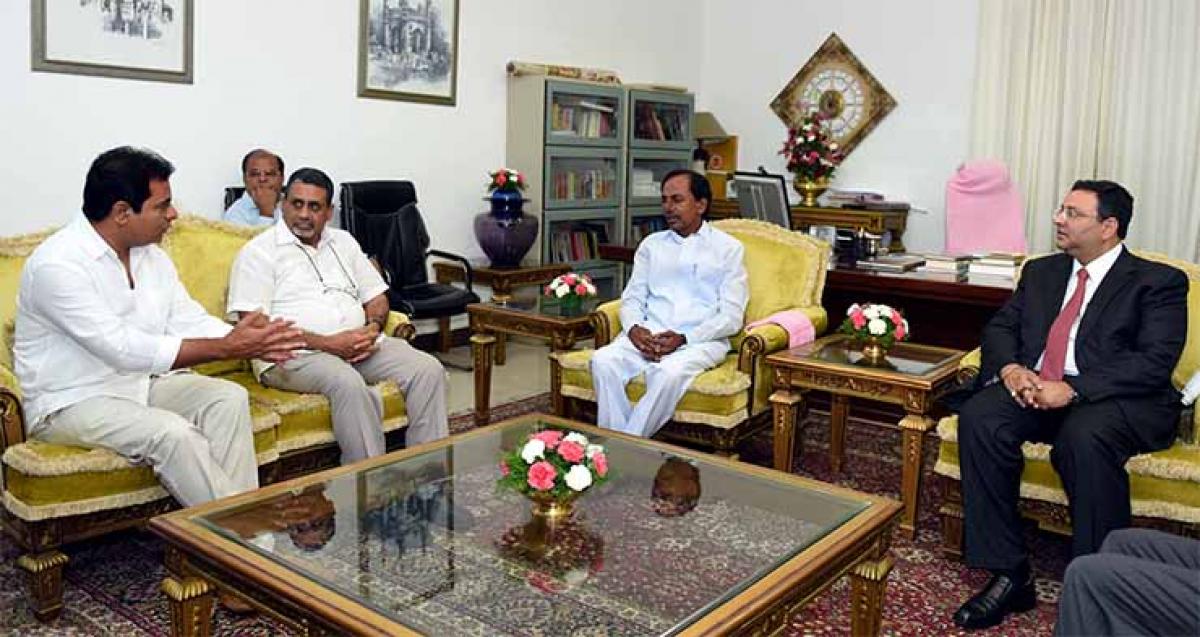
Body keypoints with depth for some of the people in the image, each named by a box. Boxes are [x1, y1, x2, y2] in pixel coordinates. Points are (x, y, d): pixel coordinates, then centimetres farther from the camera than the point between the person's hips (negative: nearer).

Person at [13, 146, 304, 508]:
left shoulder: (151, 256, 6)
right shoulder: (56, 264, -21)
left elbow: (189, 322, 2)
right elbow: (122, 349, -29)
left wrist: (248, 343, -18)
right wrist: (226, 348, -31)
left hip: (142, 383, 7)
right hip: (72, 402, -7)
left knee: (228, 398, -16)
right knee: (173, 432, -30)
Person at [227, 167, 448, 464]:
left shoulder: (343, 242, 21)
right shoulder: (259, 252, 1)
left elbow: (376, 296, 21)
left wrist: (373, 328, -5)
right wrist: (326, 344, -17)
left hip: (360, 345, 6)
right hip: (294, 354, -5)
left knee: (428, 369, -16)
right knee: (349, 384, -36)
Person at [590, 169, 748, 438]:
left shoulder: (728, 248, 7)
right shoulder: (651, 244, 19)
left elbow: (731, 317, -2)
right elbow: (632, 298, 14)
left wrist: (683, 338, -16)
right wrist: (634, 328, -11)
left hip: (702, 339, -3)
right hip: (647, 335, 4)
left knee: (669, 373, -36)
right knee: (603, 361, -27)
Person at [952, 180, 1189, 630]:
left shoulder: (1159, 282, 3)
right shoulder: (1041, 272, 21)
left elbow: (1154, 360, -10)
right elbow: (1000, 327, 16)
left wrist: (1072, 389, -21)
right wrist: (1009, 367, -8)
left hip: (1119, 401, -4)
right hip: (1033, 389, 5)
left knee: (1084, 437, -38)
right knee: (978, 418, -27)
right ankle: (1009, 575, -21)